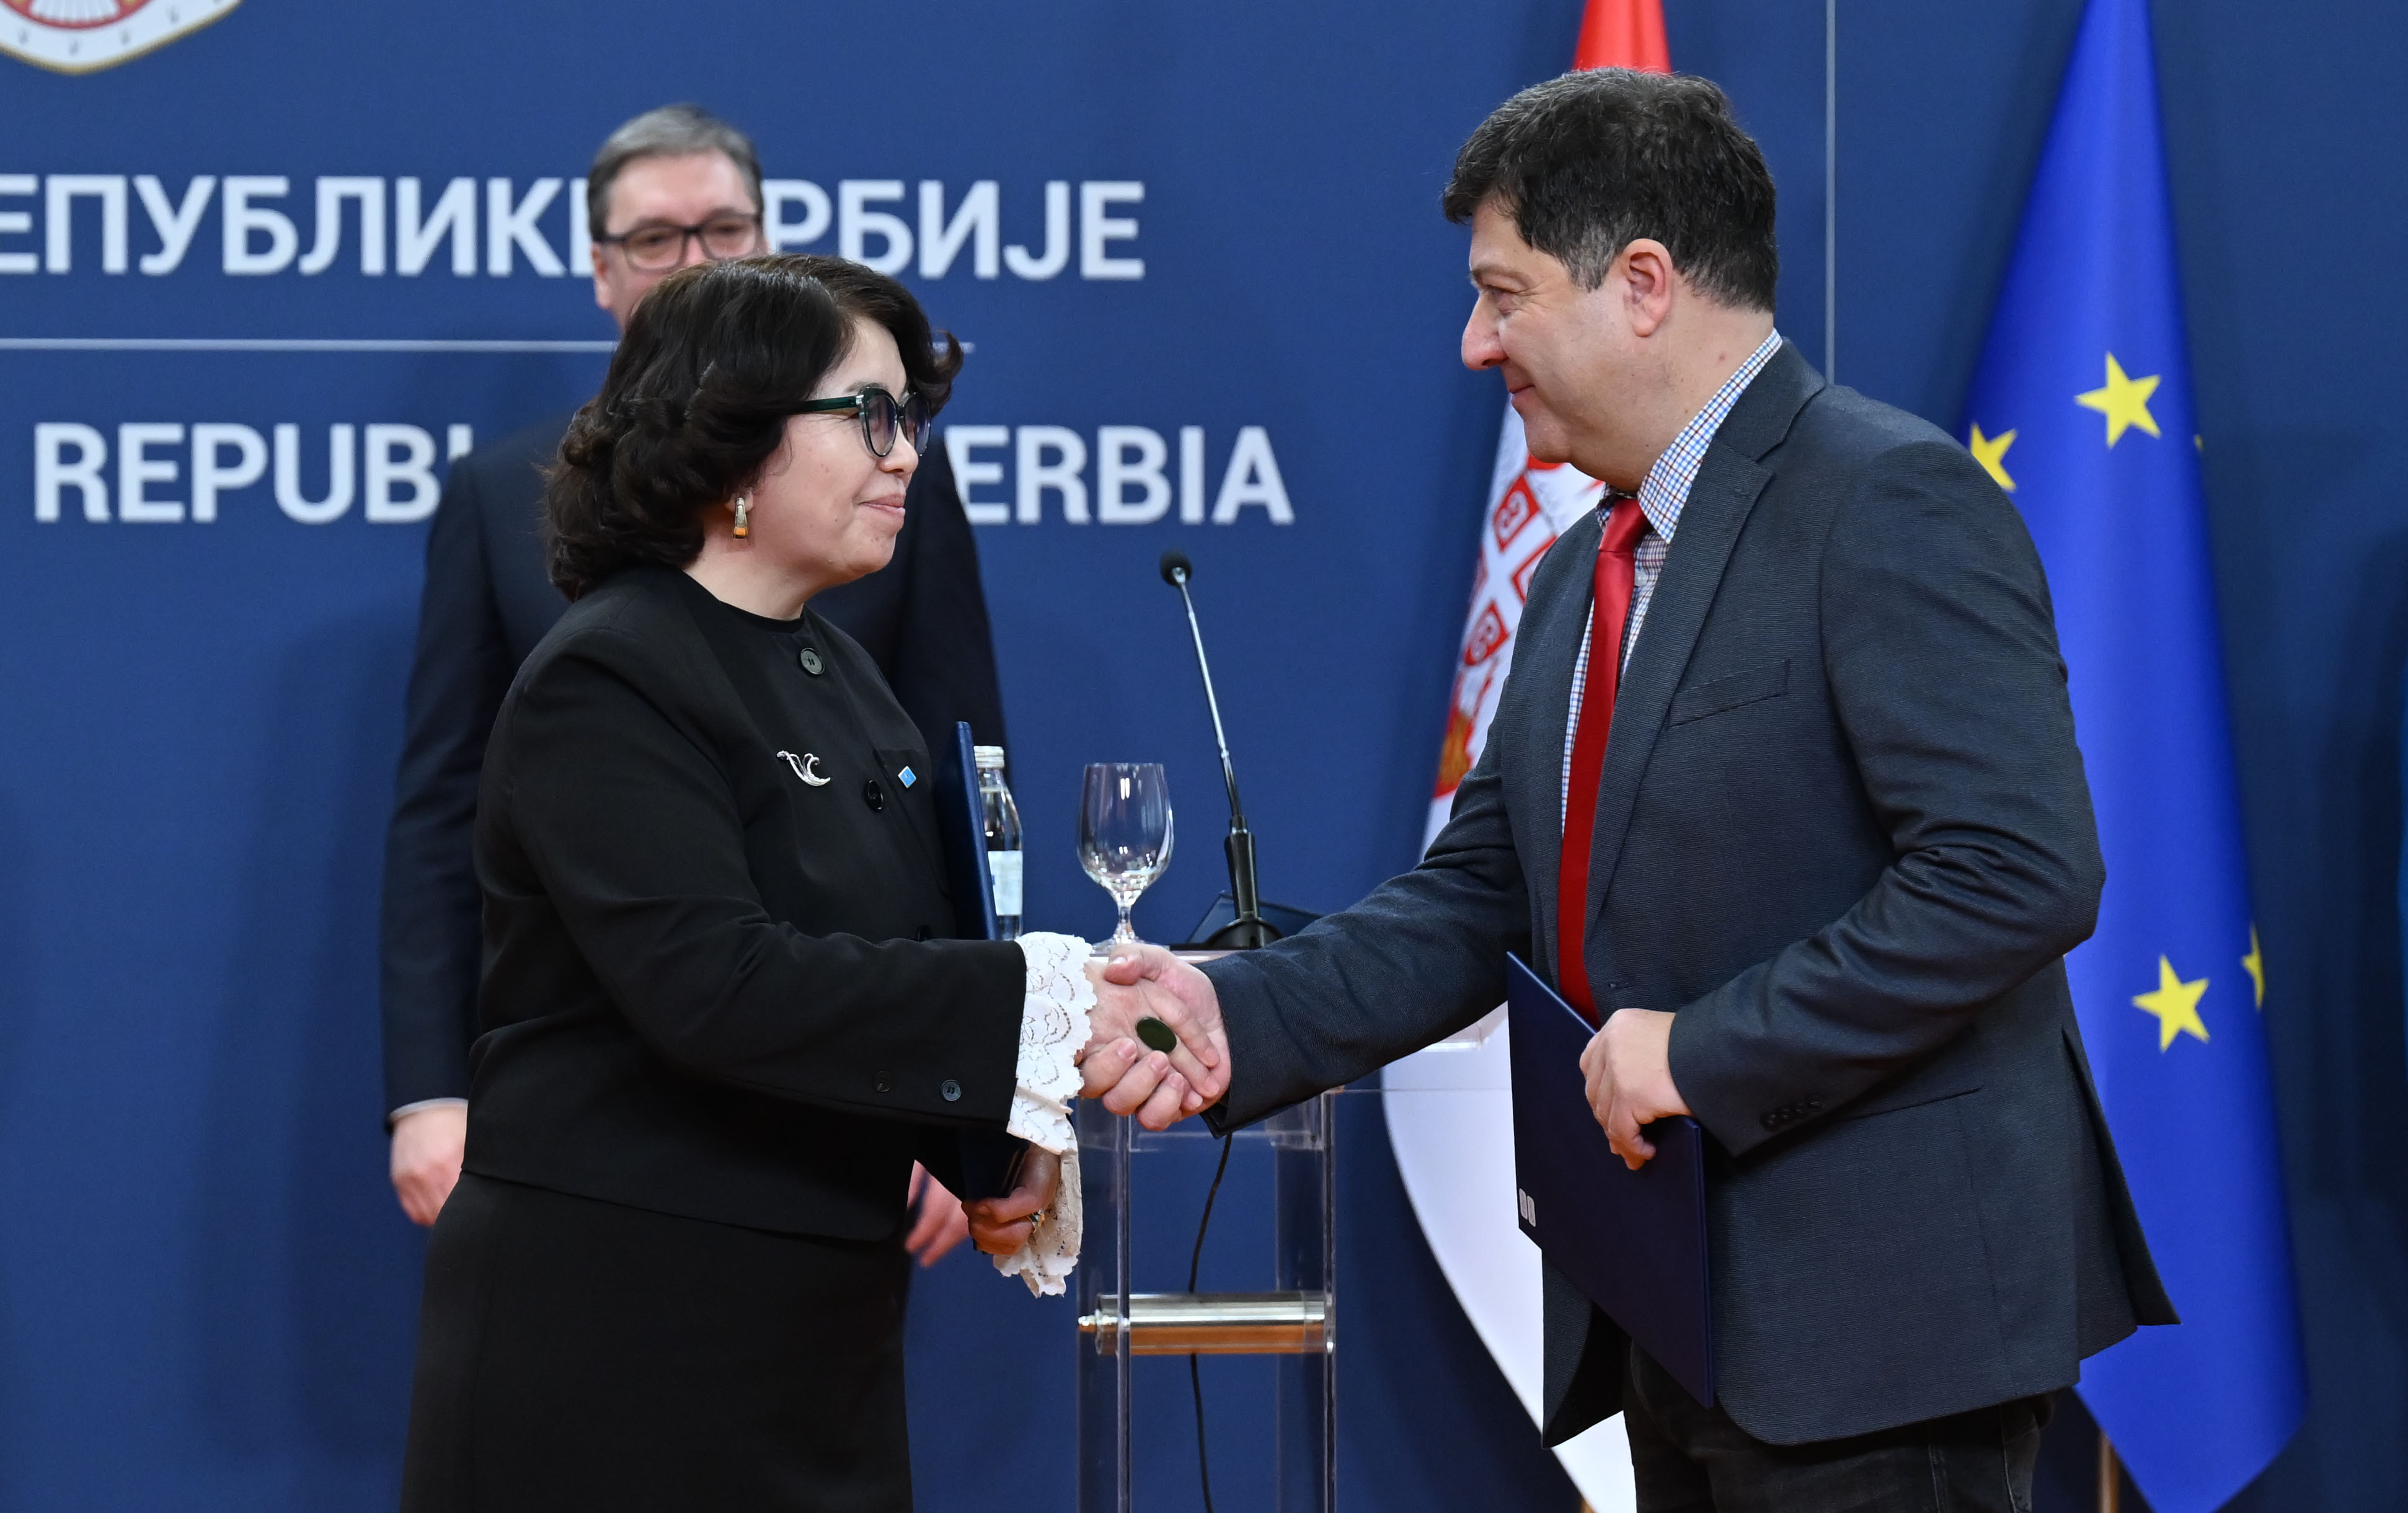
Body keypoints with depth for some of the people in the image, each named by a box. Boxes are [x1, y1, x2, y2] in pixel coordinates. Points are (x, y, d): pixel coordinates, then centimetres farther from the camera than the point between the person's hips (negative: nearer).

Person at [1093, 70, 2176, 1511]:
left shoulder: (1889, 502, -13)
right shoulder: (1587, 574, 17)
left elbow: (2018, 874, -22)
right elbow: (1482, 895, 15)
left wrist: (1706, 1051, -20)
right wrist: (1240, 1015, -1)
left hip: (1879, 1318, -9)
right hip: (1688, 1323, 9)